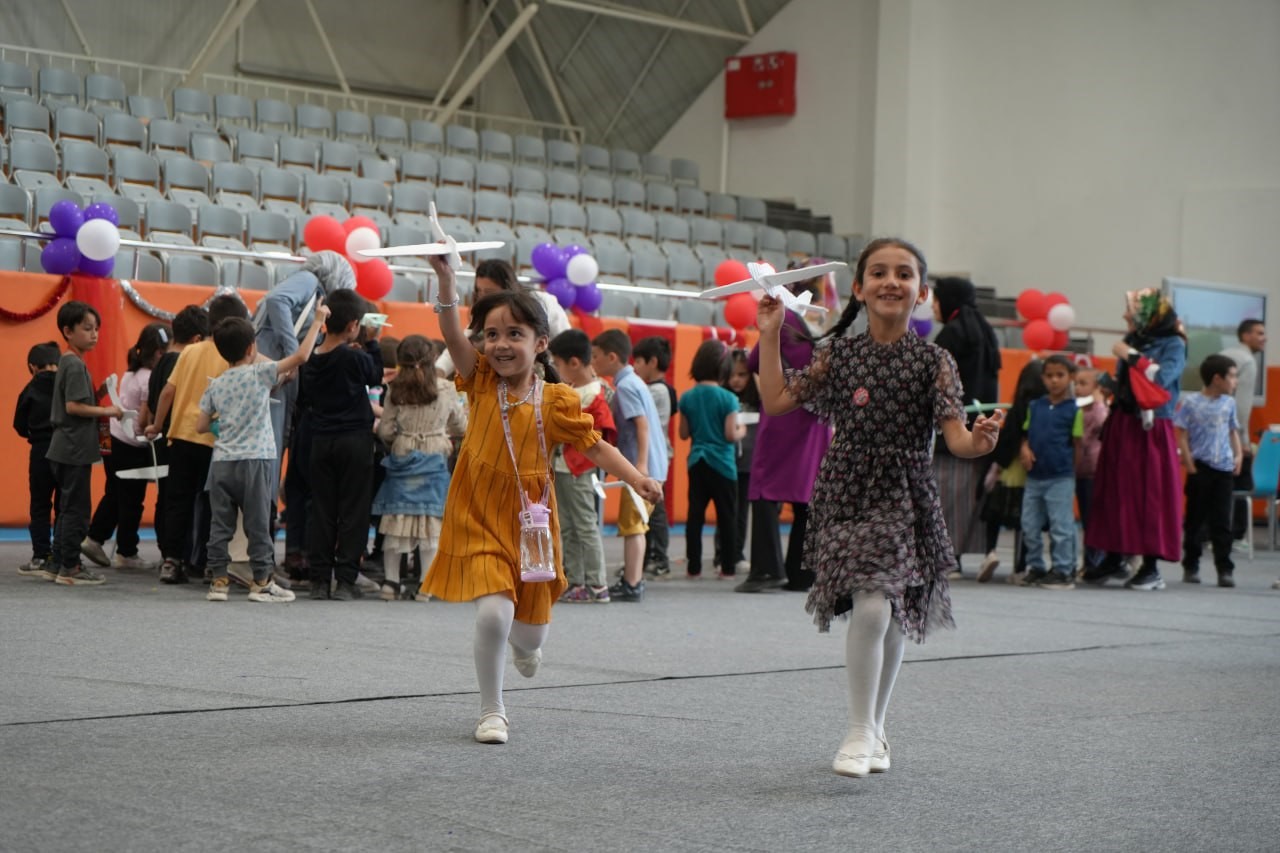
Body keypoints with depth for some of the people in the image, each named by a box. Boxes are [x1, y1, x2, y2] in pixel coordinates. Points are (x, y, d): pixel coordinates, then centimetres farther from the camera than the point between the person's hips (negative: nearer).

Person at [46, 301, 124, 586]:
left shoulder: (68, 362, 15)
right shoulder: (75, 365, -14)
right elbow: (73, 406, -21)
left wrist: (97, 395, 4)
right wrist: (107, 411, -14)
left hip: (66, 449, 10)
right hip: (74, 450, -10)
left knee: (67, 509, 14)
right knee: (76, 510, -5)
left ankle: (60, 563, 19)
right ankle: (70, 568, -2)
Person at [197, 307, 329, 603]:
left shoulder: (215, 385, 7)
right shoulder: (259, 373, -7)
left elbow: (201, 426, 7)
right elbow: (301, 356, -11)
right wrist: (318, 321, -2)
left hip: (221, 461, 4)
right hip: (254, 460, -4)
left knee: (220, 524, 8)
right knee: (258, 523, 2)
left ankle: (218, 580, 9)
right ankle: (262, 581, 5)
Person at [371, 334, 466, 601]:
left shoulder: (395, 391, -2)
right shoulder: (445, 390, -3)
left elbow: (385, 431, 0)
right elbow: (461, 425, 8)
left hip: (401, 458, 2)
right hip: (434, 459, -1)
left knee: (397, 517, 5)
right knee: (432, 518, 0)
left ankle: (391, 581, 8)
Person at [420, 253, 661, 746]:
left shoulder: (556, 401, -4)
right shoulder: (481, 382, -3)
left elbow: (594, 446, 0)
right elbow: (451, 333, -16)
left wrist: (635, 478, -15)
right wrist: (445, 278, -30)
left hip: (529, 520, 1)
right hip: (478, 519, -1)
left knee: (531, 630, 11)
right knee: (493, 612, -19)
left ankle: (524, 644, 53)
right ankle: (492, 711, 3)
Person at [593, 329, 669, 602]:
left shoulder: (625, 386, -12)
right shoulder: (633, 381, 16)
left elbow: (642, 424, -20)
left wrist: (641, 464, -25)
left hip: (641, 467, -9)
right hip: (651, 466, 9)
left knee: (631, 524, -6)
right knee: (636, 524, 15)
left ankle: (631, 585, -5)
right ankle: (634, 578, 21)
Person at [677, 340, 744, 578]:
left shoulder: (687, 398, 1)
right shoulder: (728, 398, -12)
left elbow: (683, 433, 6)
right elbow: (731, 434, -13)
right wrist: (742, 431, 7)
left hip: (697, 462, 4)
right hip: (722, 464, -4)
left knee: (695, 514, 6)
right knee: (726, 516, 5)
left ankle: (693, 566, 6)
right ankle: (727, 566, 8)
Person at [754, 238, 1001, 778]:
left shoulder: (933, 362, -3)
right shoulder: (838, 355, 2)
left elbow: (955, 439, -10)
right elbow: (776, 400, 2)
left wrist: (980, 441, -32)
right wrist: (769, 335, 0)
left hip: (905, 499, 0)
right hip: (846, 495, 0)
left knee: (892, 619, 4)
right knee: (870, 608, -14)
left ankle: (873, 730, 24)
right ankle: (861, 732, -1)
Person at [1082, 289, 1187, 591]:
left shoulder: (1173, 345, -5)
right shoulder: (1132, 340, 13)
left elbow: (1161, 378, -21)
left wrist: (1131, 356, -16)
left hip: (1150, 430, -6)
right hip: (1121, 426, 6)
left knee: (1150, 495, -4)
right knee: (1115, 491, 7)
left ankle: (1151, 568, 1)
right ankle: (1114, 559, 15)